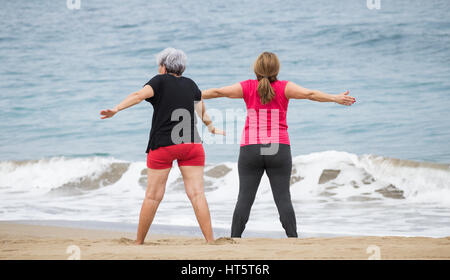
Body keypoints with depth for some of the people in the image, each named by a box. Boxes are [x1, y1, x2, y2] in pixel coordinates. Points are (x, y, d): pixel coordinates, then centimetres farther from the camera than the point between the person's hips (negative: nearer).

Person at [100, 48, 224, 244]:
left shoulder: (161, 81, 2)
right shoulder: (191, 84, 16)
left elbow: (139, 95, -17)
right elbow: (202, 112, 31)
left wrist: (116, 109, -27)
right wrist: (212, 129, 49)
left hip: (163, 145, -3)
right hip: (191, 144, 3)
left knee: (153, 196, 3)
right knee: (197, 194, -3)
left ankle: (139, 242, 11)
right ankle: (210, 241, -10)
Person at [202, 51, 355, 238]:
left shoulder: (248, 88, 1)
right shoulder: (284, 88, -2)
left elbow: (218, 92, 4)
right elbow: (309, 94, -10)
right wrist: (336, 98, -9)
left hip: (250, 149, 0)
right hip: (279, 149, 0)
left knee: (245, 198, 2)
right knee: (283, 198, 1)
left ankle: (234, 239, 0)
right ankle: (293, 239, -2)